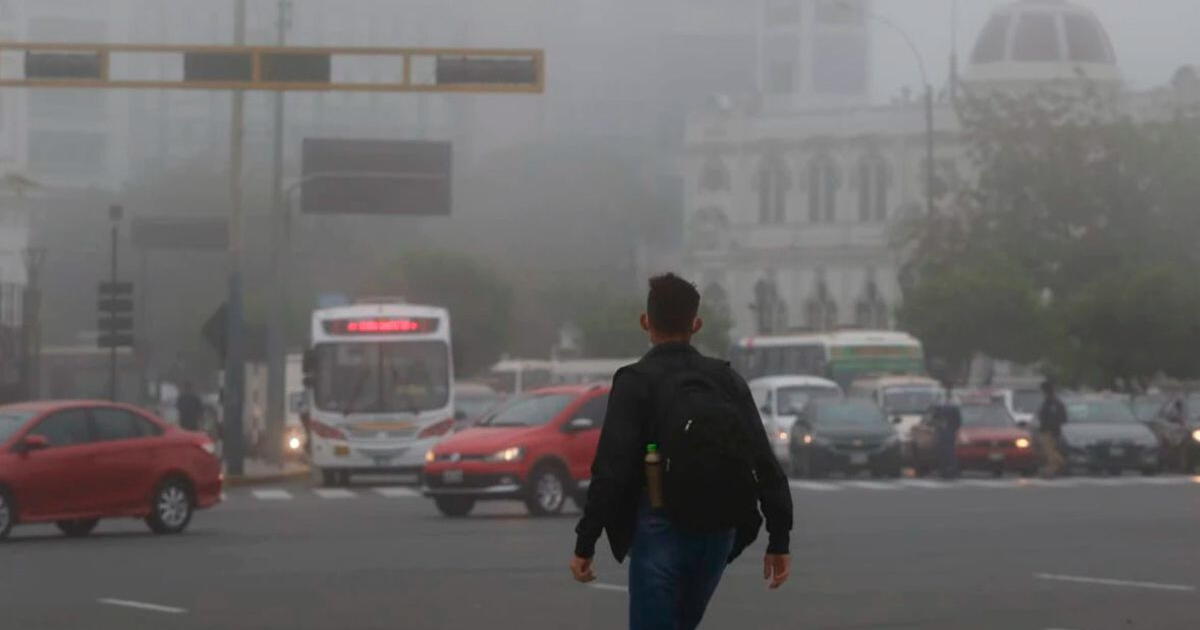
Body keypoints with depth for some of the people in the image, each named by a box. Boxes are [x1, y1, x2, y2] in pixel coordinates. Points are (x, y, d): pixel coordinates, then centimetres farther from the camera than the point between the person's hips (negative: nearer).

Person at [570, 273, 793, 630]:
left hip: (661, 533, -5)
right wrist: (779, 541, 7)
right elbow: (765, 464, 4)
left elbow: (611, 470, -13)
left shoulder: (636, 382, -6)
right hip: (717, 535, 5)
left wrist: (585, 544, -10)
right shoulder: (727, 380, 8)